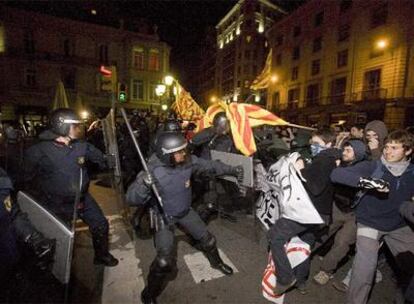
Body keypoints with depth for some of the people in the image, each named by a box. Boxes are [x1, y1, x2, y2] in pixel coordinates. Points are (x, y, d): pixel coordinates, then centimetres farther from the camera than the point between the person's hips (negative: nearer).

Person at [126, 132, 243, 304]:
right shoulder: (152, 171, -31)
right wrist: (144, 184, -50)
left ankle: (216, 262, 52)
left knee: (206, 238, 17)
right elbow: (131, 199, -30)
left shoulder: (188, 161, -19)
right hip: (164, 216, -4)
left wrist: (232, 170, 3)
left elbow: (210, 166, -3)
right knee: (165, 261, -13)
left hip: (185, 211, 5)